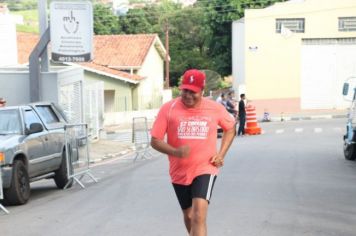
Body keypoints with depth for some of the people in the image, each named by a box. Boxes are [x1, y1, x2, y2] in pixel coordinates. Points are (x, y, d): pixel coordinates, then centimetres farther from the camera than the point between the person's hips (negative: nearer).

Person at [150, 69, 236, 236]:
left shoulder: (215, 108, -6)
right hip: (180, 172, 2)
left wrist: (221, 154, -1)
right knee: (189, 216, 19)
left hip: (205, 169, -2)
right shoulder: (168, 109, -9)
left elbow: (230, 128, 13)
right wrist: (175, 152, -27)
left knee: (199, 216, -20)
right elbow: (155, 141, -8)